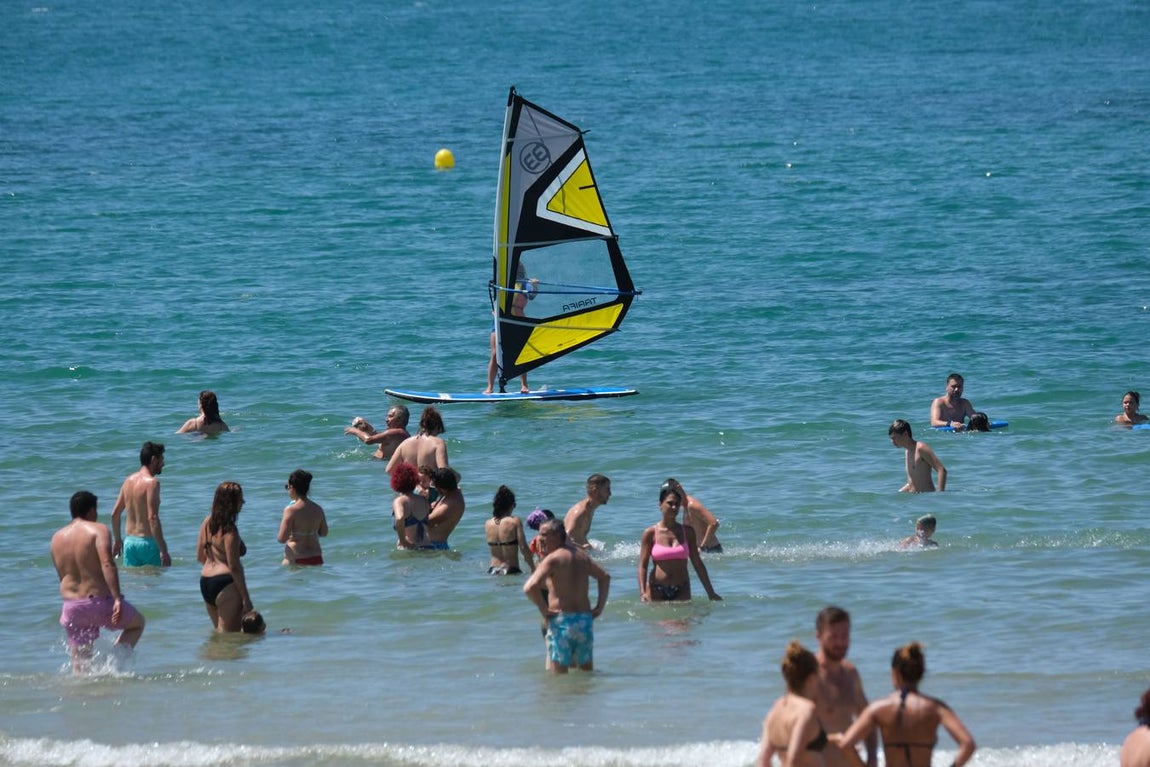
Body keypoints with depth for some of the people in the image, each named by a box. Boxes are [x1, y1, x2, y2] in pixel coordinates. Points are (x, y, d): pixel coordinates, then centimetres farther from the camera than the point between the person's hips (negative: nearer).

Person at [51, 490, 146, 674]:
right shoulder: (98, 530, -7)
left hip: (71, 608, 5)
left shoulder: (57, 538, 11)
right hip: (101, 602, -5)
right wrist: (117, 599, -26)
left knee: (79, 665, 12)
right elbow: (107, 564, -22)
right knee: (137, 623, 23)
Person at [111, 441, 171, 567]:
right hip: (148, 542, -7)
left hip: (130, 542, 7)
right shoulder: (152, 482, -12)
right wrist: (163, 550, -20)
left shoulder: (129, 480, 10)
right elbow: (152, 518, -20)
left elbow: (115, 513, 14)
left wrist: (118, 540, 27)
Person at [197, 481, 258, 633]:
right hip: (225, 584, -9)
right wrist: (246, 598, -15)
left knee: (219, 631, 18)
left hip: (205, 581, 9)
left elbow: (200, 556, 15)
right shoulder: (230, 530, -16)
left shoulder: (207, 523, 8)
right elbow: (234, 567, -18)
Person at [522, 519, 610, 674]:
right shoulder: (581, 555, 12)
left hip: (561, 620, -7)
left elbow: (530, 588, -24)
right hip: (585, 620, 7)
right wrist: (599, 607, 22)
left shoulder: (552, 559, -10)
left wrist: (544, 611, -12)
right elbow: (604, 577, 26)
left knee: (558, 674, -1)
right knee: (587, 671, 17)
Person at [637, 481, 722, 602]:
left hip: (681, 591, 2)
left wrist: (710, 592, 11)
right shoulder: (650, 533, -2)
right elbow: (643, 565, -6)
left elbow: (698, 564, 10)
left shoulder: (687, 532, 5)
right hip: (657, 591, -1)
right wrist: (642, 593, -19)